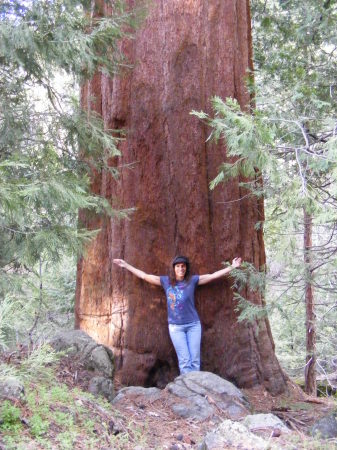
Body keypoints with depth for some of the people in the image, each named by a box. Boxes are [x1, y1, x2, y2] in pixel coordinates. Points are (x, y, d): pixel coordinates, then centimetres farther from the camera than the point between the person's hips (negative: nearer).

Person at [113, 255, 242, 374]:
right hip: (175, 327, 0)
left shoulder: (193, 280, -1)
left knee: (195, 360, 1)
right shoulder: (166, 281, 2)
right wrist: (126, 265, 8)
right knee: (185, 361, -3)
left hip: (193, 325, 0)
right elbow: (144, 276, 7)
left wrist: (232, 267, -4)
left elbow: (214, 276, 0)